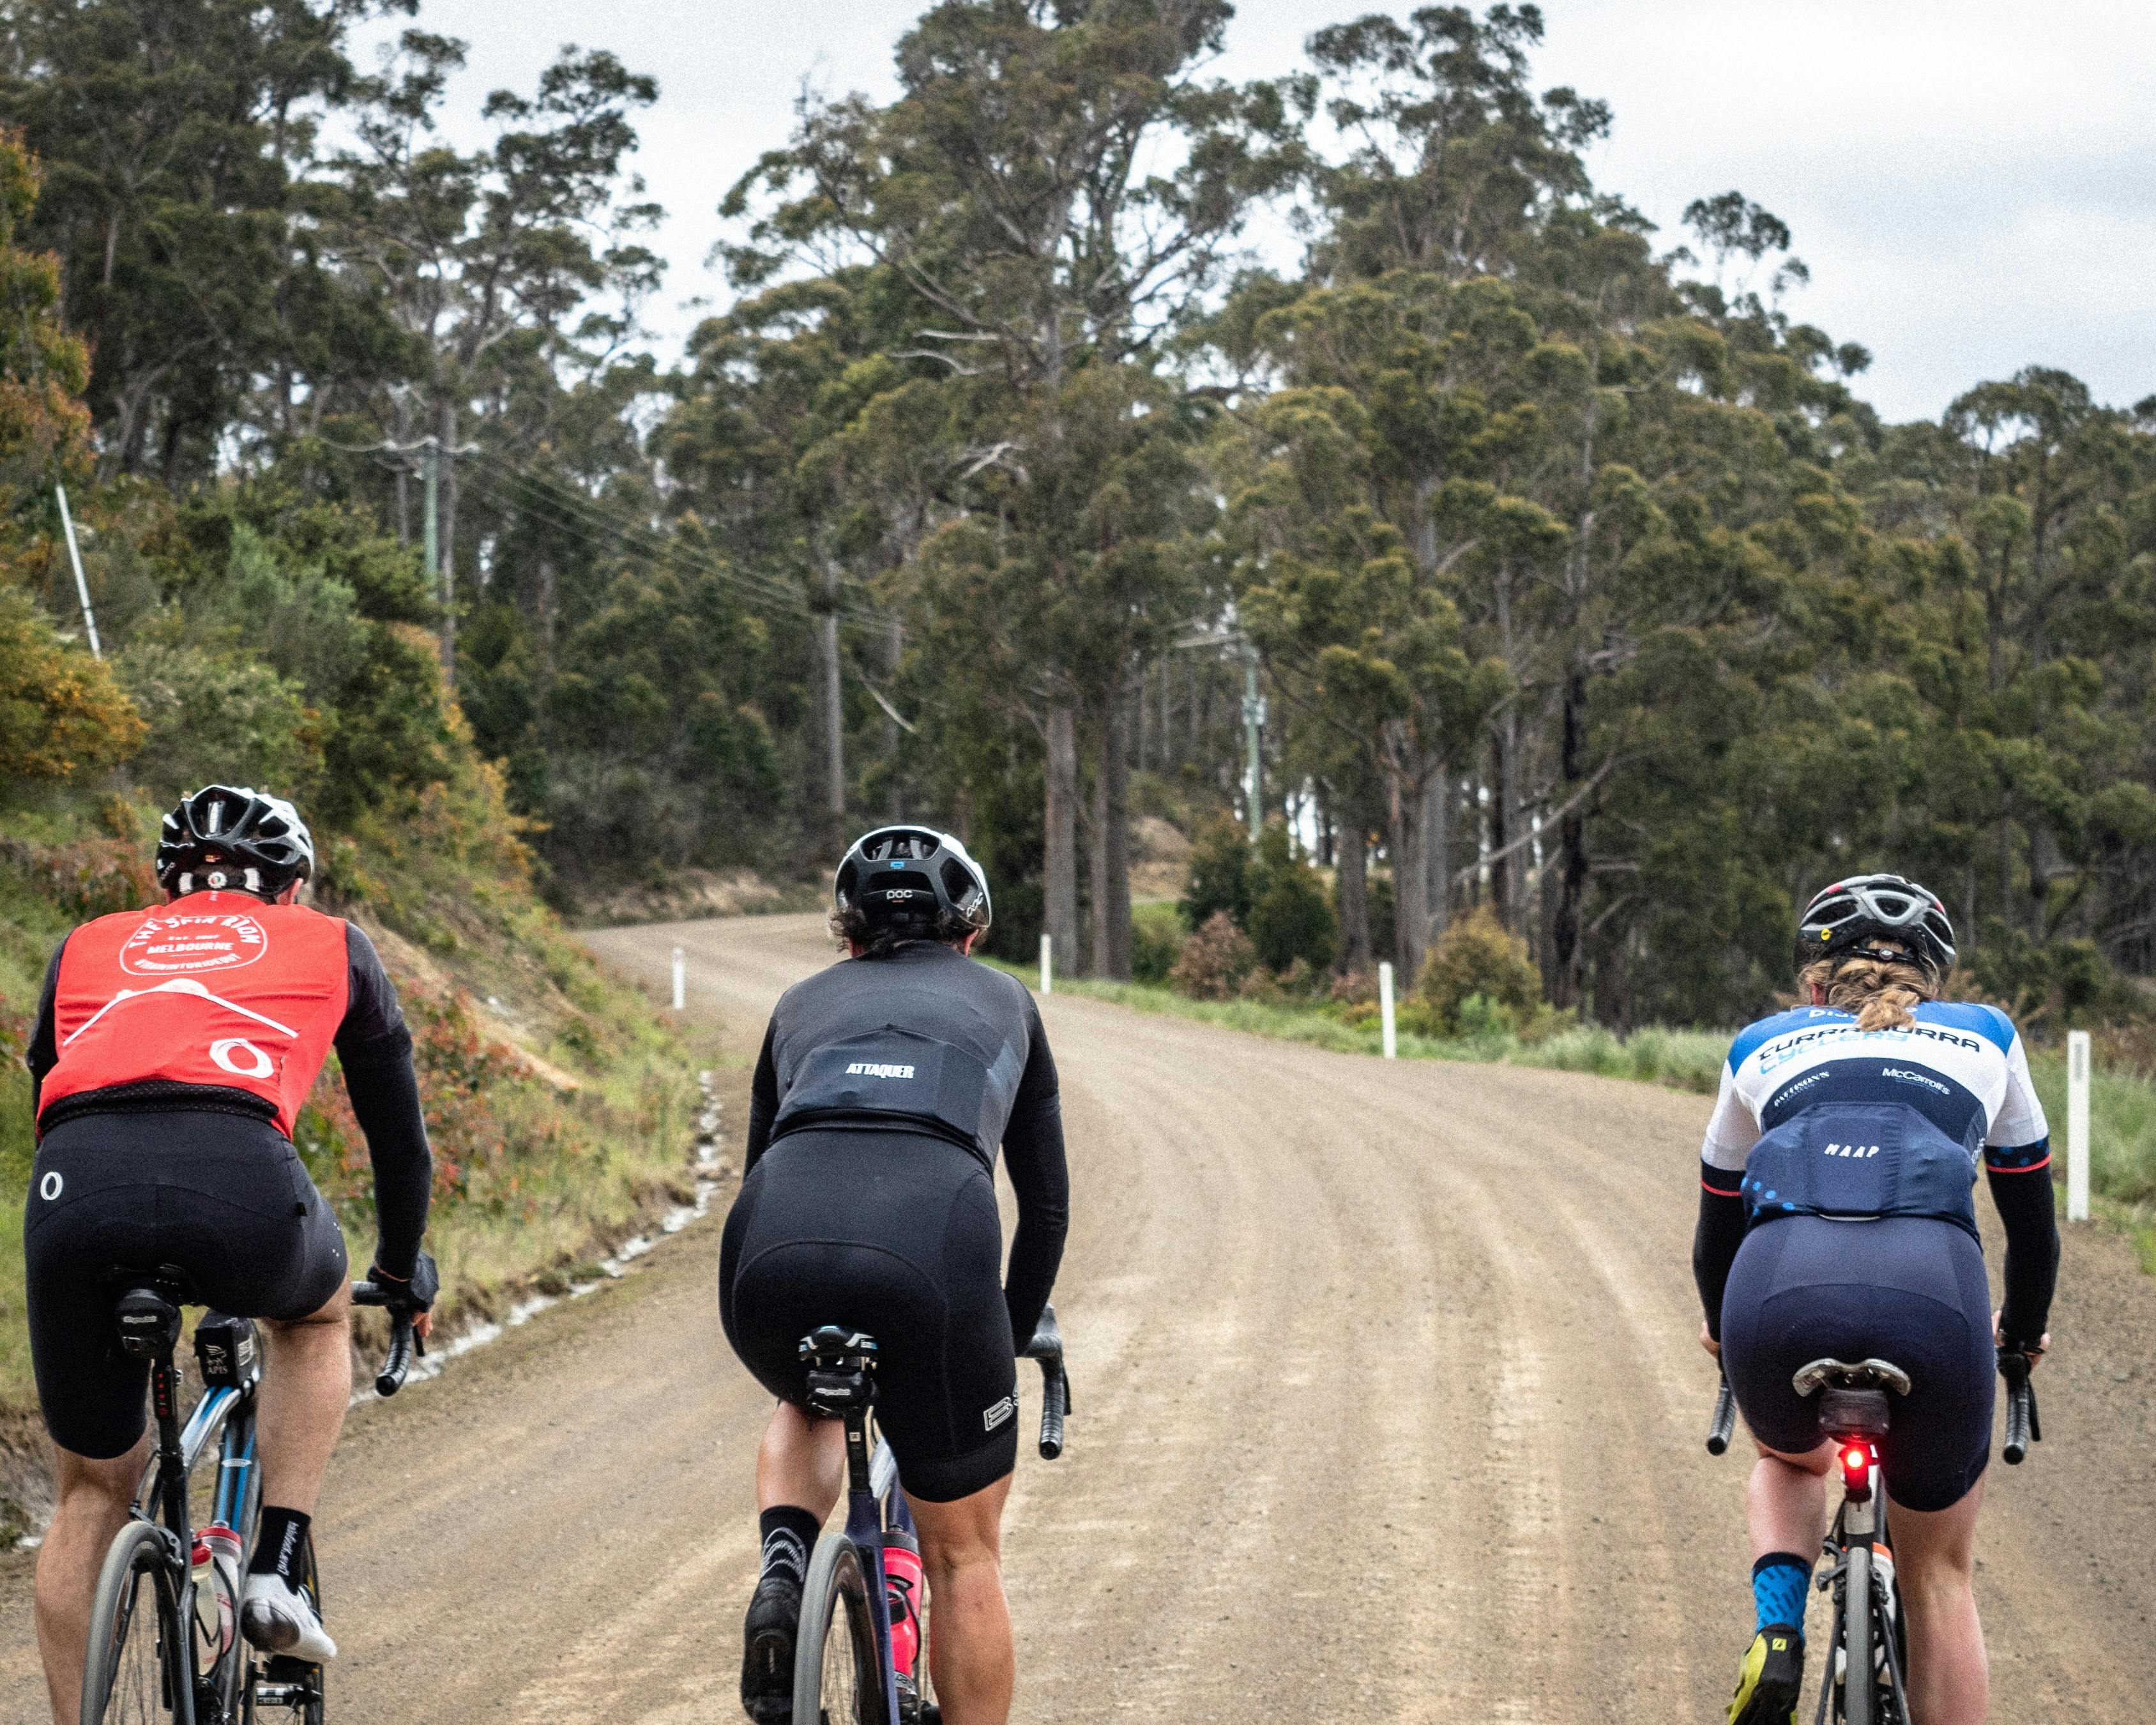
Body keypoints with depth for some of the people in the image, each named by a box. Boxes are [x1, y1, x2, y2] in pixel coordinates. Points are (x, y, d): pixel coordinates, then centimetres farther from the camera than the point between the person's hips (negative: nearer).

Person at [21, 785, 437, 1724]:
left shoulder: (89, 947, 35)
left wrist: (80, 1241, 55)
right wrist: (404, 1262, 55)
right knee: (315, 1316, 34)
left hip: (77, 1188, 2)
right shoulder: (330, 944, 31)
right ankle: (278, 1573, 19)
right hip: (240, 1179, -1)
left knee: (93, 1488, 21)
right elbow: (396, 1120, 39)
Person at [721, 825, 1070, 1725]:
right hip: (936, 1252, -2)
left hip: (771, 1249, 2)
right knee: (963, 1558, 18)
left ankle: (784, 1565, 11)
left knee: (809, 1403, 38)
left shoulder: (805, 1002, 33)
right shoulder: (1002, 1001, 31)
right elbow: (1047, 1201, 33)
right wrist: (1016, 1331, 47)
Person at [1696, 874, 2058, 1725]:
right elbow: (2032, 1217, 40)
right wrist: (2022, 1331, 58)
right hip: (1933, 1295, -1)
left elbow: (1716, 1229, 41)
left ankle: (1776, 1633, 9)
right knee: (1938, 1575, 21)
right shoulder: (1985, 1039, 30)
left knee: (1791, 1462, 35)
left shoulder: (1763, 1048, 30)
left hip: (1777, 1292, 1)